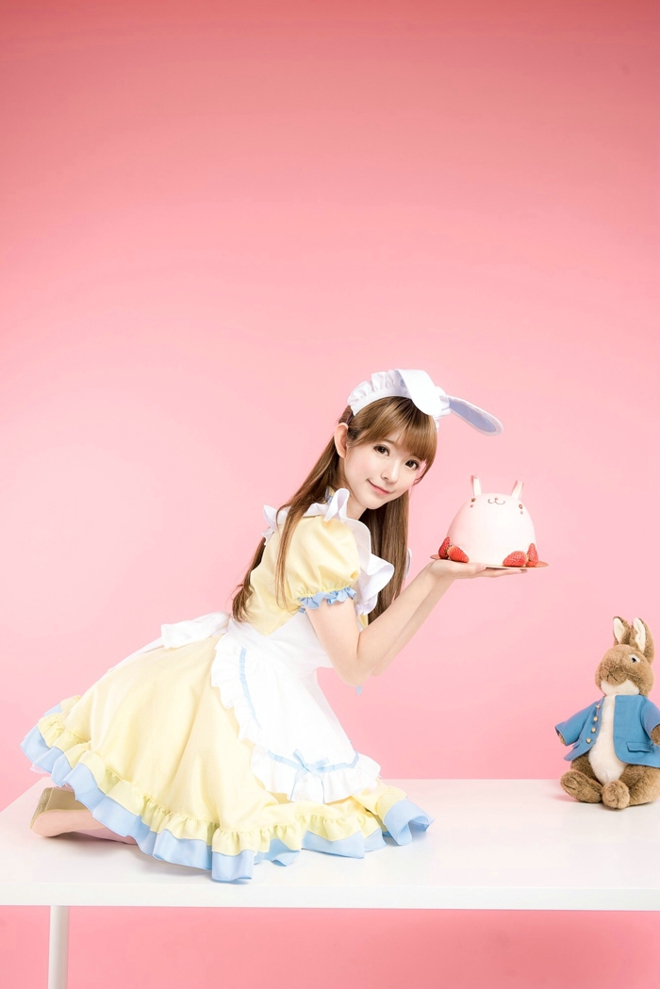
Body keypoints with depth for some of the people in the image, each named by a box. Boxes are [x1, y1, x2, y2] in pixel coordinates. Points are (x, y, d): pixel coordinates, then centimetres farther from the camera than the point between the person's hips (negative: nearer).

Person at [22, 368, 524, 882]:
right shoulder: (324, 536, -22)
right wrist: (430, 578, -20)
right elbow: (356, 664, -17)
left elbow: (379, 653, 6)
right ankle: (72, 810, 1)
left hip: (275, 695, 10)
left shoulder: (351, 529, 7)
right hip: (237, 691, -10)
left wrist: (442, 579, -1)